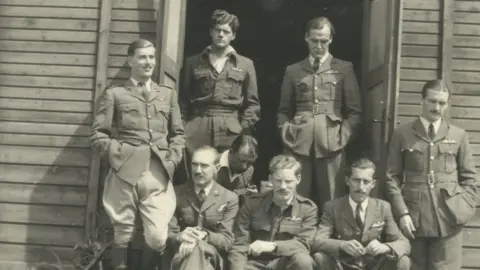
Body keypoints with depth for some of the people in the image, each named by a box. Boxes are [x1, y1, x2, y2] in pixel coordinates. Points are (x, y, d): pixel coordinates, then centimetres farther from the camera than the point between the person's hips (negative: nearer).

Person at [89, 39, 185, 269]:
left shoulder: (168, 94, 20)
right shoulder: (114, 94, 10)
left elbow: (178, 134, 19)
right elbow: (97, 134, 7)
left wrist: (172, 160, 5)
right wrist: (118, 154, -4)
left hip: (159, 174, 2)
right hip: (125, 173, -2)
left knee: (158, 238, -7)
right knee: (122, 235, 3)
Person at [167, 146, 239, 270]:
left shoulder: (230, 198, 5)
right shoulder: (177, 193, 6)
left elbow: (227, 240, -2)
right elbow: (168, 234, 2)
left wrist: (205, 236, -23)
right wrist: (180, 237, -23)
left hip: (211, 256, 0)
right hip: (182, 256, 0)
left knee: (197, 247, -37)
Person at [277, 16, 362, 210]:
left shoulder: (344, 69, 12)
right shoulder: (293, 71, 17)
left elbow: (354, 112, 7)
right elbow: (283, 111, 17)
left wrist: (342, 137, -4)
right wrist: (286, 134, 2)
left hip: (330, 145, -1)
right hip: (298, 145, 2)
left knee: (331, 202, -1)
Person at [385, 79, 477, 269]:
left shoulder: (459, 136, 10)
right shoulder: (402, 134, 6)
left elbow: (469, 178, 11)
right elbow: (392, 178, 3)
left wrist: (464, 209, -2)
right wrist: (402, 213, -7)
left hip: (449, 218, 0)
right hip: (413, 218, 0)